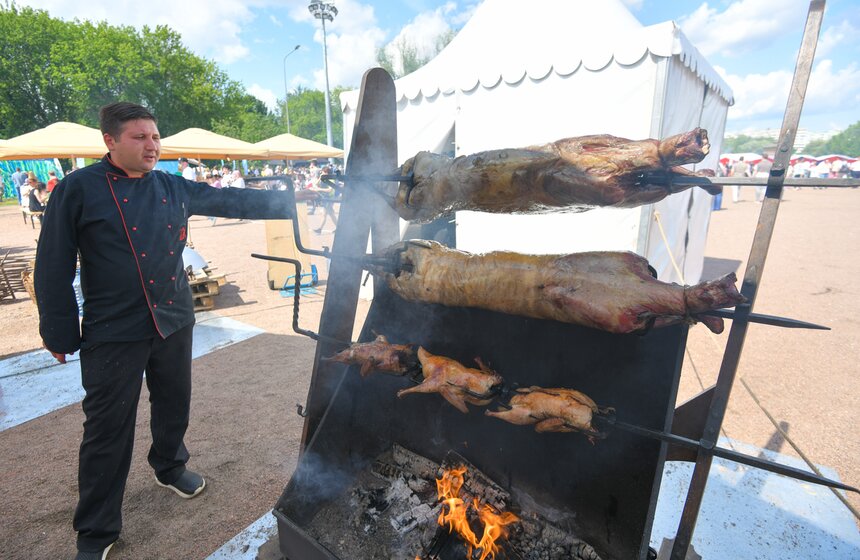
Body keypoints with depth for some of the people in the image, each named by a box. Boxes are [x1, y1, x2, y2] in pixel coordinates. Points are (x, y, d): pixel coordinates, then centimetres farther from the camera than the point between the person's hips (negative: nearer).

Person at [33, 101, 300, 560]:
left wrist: (293, 203, 2)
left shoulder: (174, 189, 5)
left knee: (174, 406, 19)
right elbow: (53, 268, -6)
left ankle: (169, 467, 48)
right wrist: (60, 333, -6)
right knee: (108, 428, 6)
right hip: (112, 333, -4)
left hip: (174, 321, 5)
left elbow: (233, 201, 6)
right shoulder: (78, 189, -8)